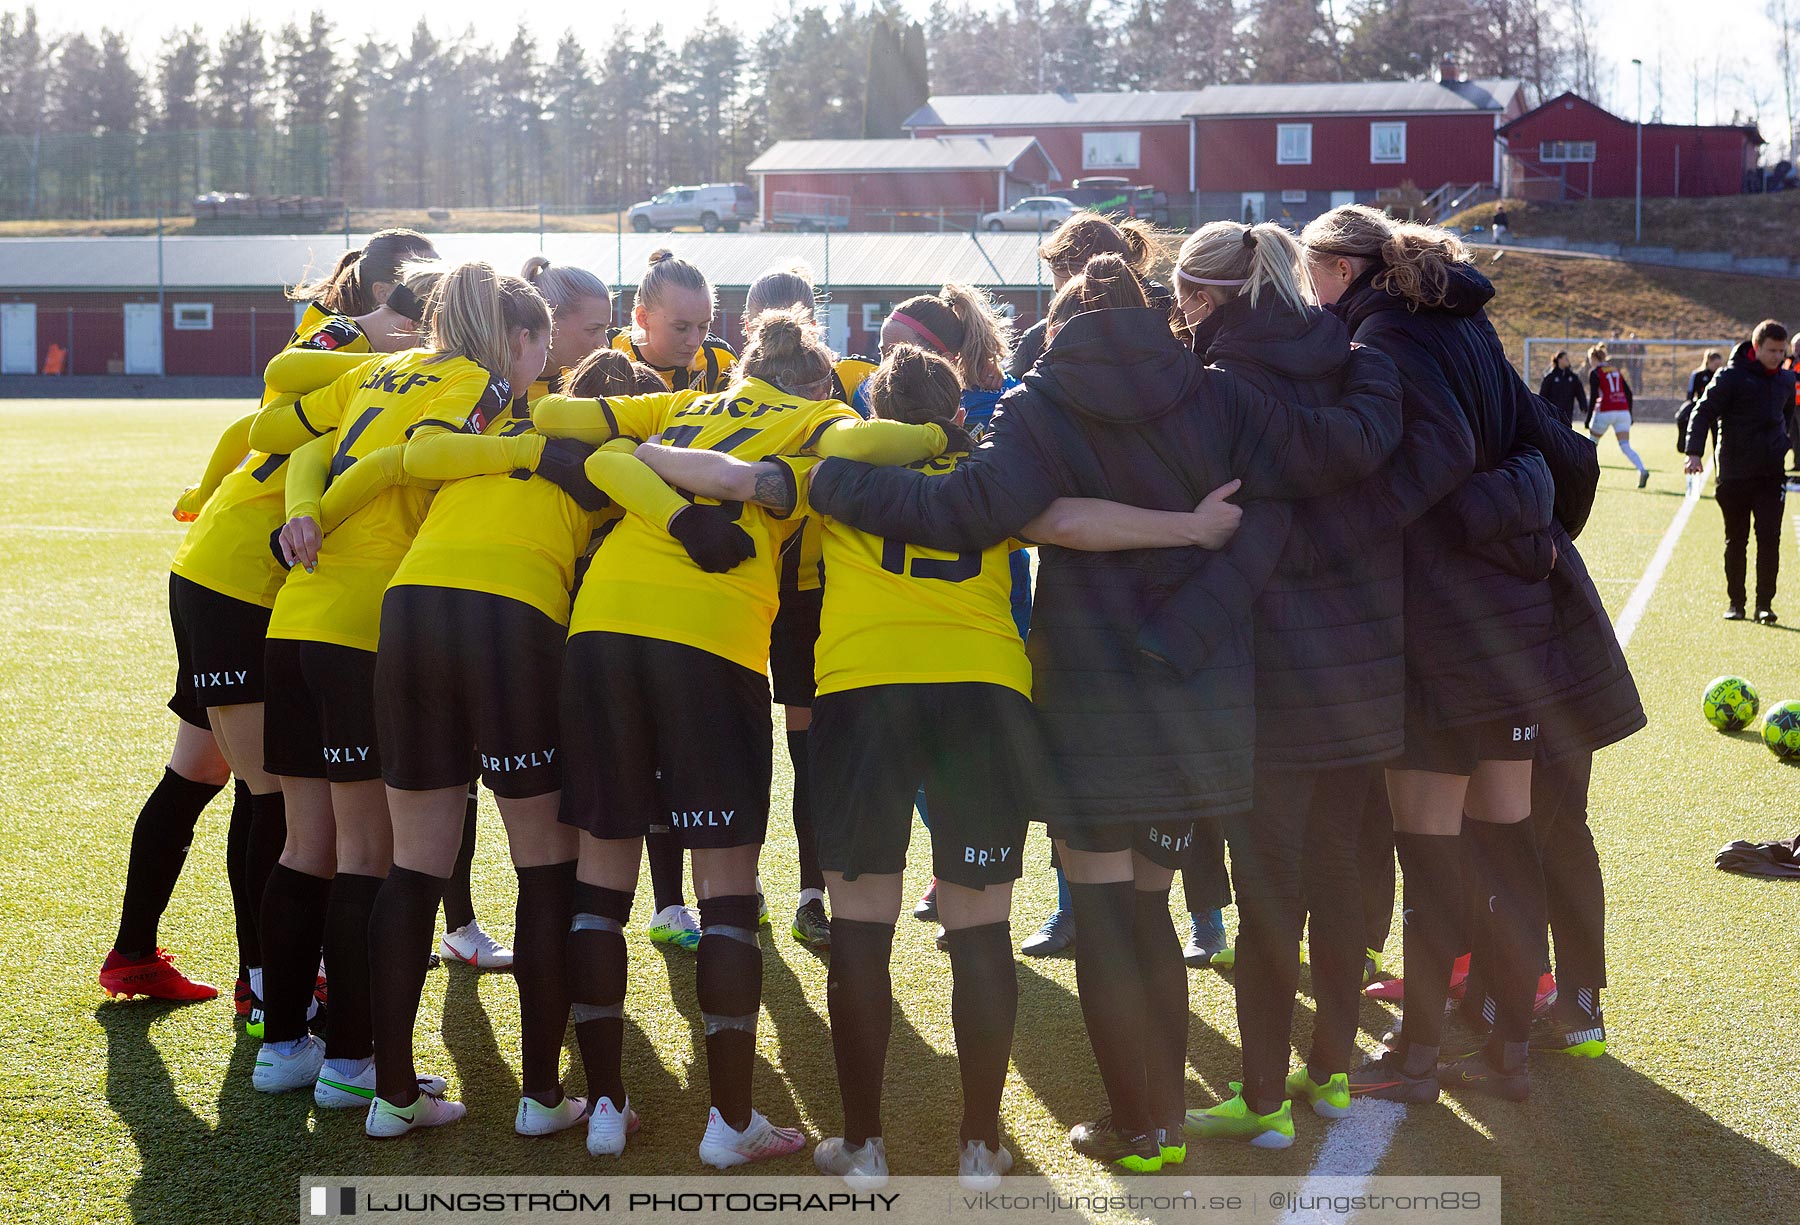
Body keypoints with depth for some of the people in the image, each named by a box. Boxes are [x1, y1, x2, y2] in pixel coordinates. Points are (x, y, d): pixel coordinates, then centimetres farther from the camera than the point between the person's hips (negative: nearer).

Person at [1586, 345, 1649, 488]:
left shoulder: (1595, 373, 0)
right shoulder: (1616, 370, 17)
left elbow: (1593, 396, -8)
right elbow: (1628, 393, 14)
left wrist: (1588, 418, -5)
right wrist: (1630, 414, 19)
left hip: (1605, 412, -5)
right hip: (1623, 411, 5)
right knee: (1626, 447, -2)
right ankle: (1642, 470, -26)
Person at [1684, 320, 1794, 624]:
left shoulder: (1786, 380, 9)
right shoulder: (1731, 377, -8)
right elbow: (1703, 412, -10)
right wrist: (1695, 452, -21)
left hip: (1772, 473, 3)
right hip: (1735, 473, -3)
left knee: (1769, 538, -6)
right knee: (1736, 541, 7)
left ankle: (1764, 603, -1)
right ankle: (1735, 602, 16)